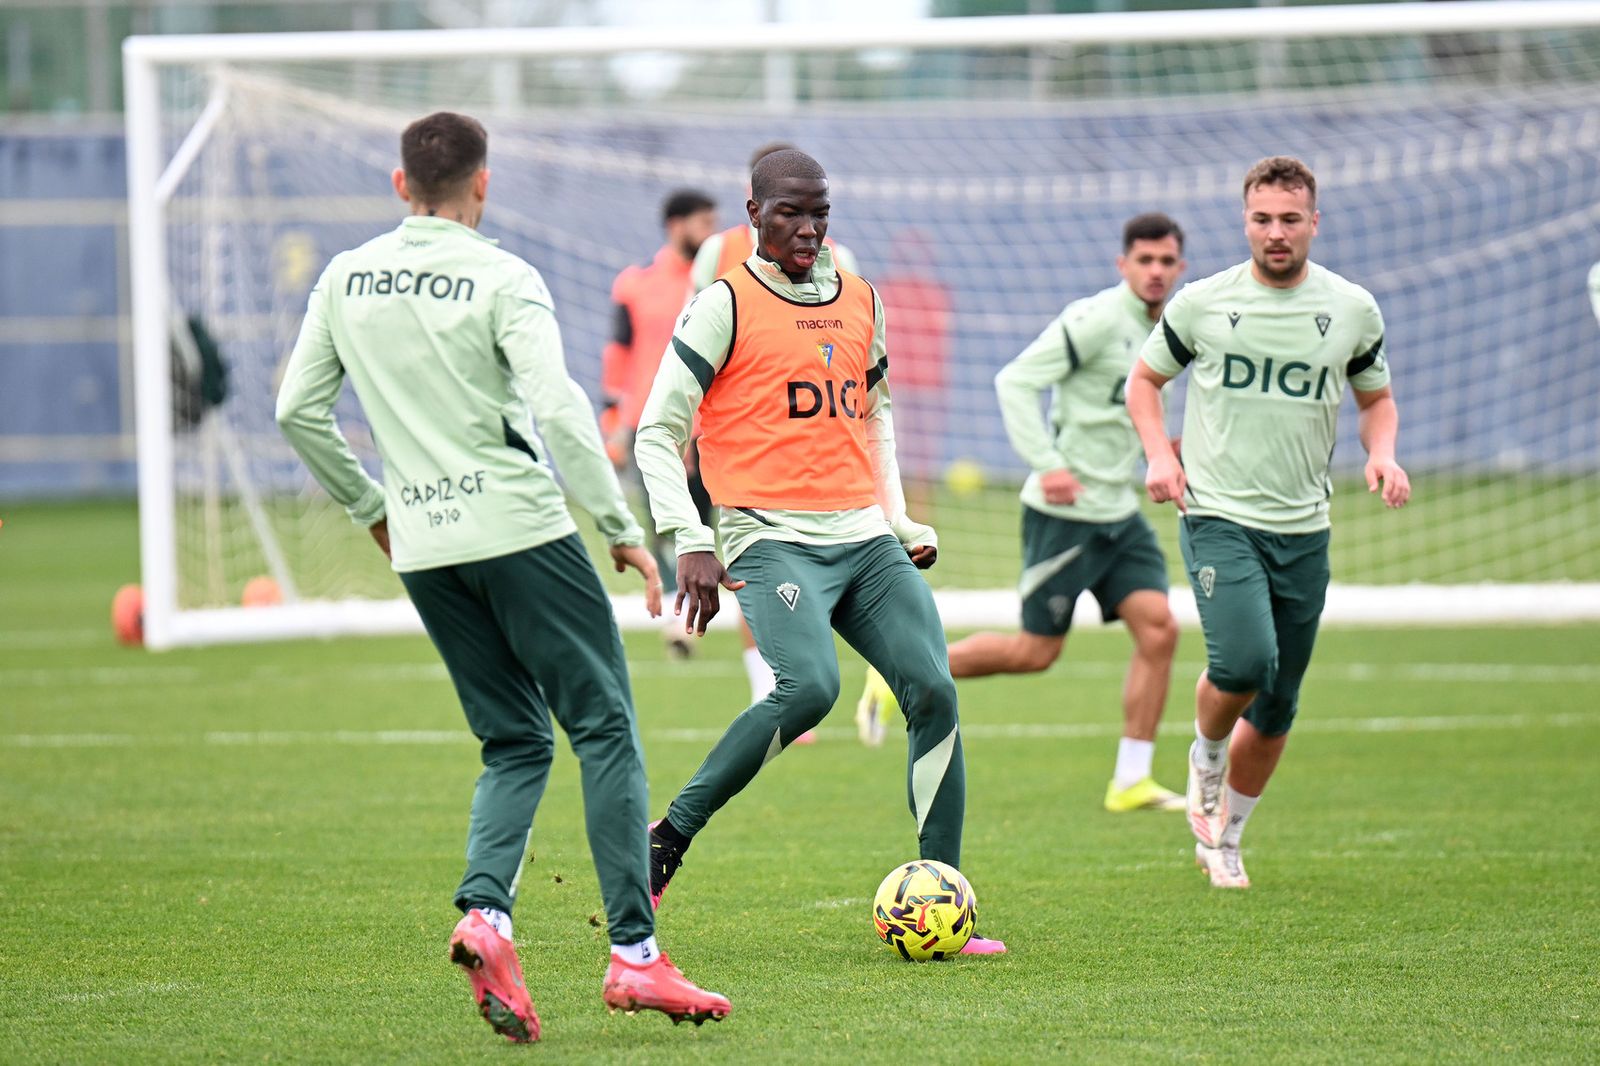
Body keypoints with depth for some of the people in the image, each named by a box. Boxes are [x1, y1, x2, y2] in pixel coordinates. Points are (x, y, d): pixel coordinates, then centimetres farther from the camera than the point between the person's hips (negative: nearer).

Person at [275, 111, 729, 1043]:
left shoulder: (346, 280, 9)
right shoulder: (501, 278, -7)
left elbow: (299, 413, 13)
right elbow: (558, 409, -17)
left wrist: (370, 505, 25)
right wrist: (621, 527, -11)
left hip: (423, 548, 6)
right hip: (519, 529, -6)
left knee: (517, 745, 13)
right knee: (605, 730, 0)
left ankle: (485, 912, -12)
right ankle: (635, 955, -7)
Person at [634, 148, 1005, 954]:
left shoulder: (861, 301, 17)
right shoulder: (725, 307, -2)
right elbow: (657, 433, -3)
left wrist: (902, 522, 22)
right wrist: (689, 543, -13)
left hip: (867, 540, 6)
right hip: (774, 542, -6)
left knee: (935, 695, -9)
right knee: (809, 687, -29)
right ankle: (670, 837, -12)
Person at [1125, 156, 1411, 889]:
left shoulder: (1352, 310, 4)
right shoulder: (1202, 303, -1)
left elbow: (1376, 395, 18)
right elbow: (1144, 379, 13)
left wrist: (1381, 453, -3)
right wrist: (1159, 453, -4)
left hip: (1304, 529, 3)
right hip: (1218, 517, -3)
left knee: (1278, 705, 7)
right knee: (1244, 662, -25)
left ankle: (1224, 835, 28)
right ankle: (1205, 757, 8)